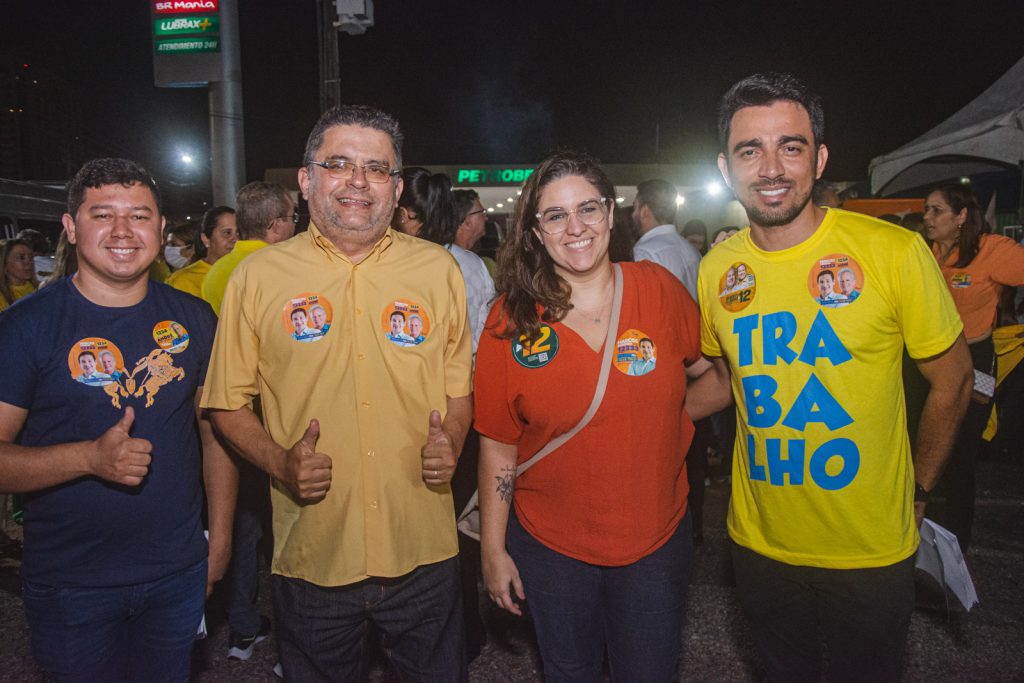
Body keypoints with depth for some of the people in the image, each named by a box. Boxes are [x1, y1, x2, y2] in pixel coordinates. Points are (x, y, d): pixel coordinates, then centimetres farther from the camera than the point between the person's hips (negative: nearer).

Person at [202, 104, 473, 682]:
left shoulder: (438, 269, 1)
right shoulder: (257, 277, -3)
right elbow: (229, 403, 4)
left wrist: (450, 443, -10)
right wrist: (279, 462, -14)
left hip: (423, 553, 1)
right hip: (311, 558, 0)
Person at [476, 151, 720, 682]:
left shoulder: (658, 288, -8)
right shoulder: (511, 319, -11)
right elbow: (497, 444, -6)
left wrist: (671, 414, -5)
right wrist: (493, 550, -3)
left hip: (656, 539, 1)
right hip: (550, 548, 0)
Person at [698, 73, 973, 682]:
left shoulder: (894, 251, -16)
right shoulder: (716, 268, -5)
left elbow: (952, 379, -3)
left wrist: (918, 490, 2)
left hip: (873, 551, -2)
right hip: (760, 543, 3)